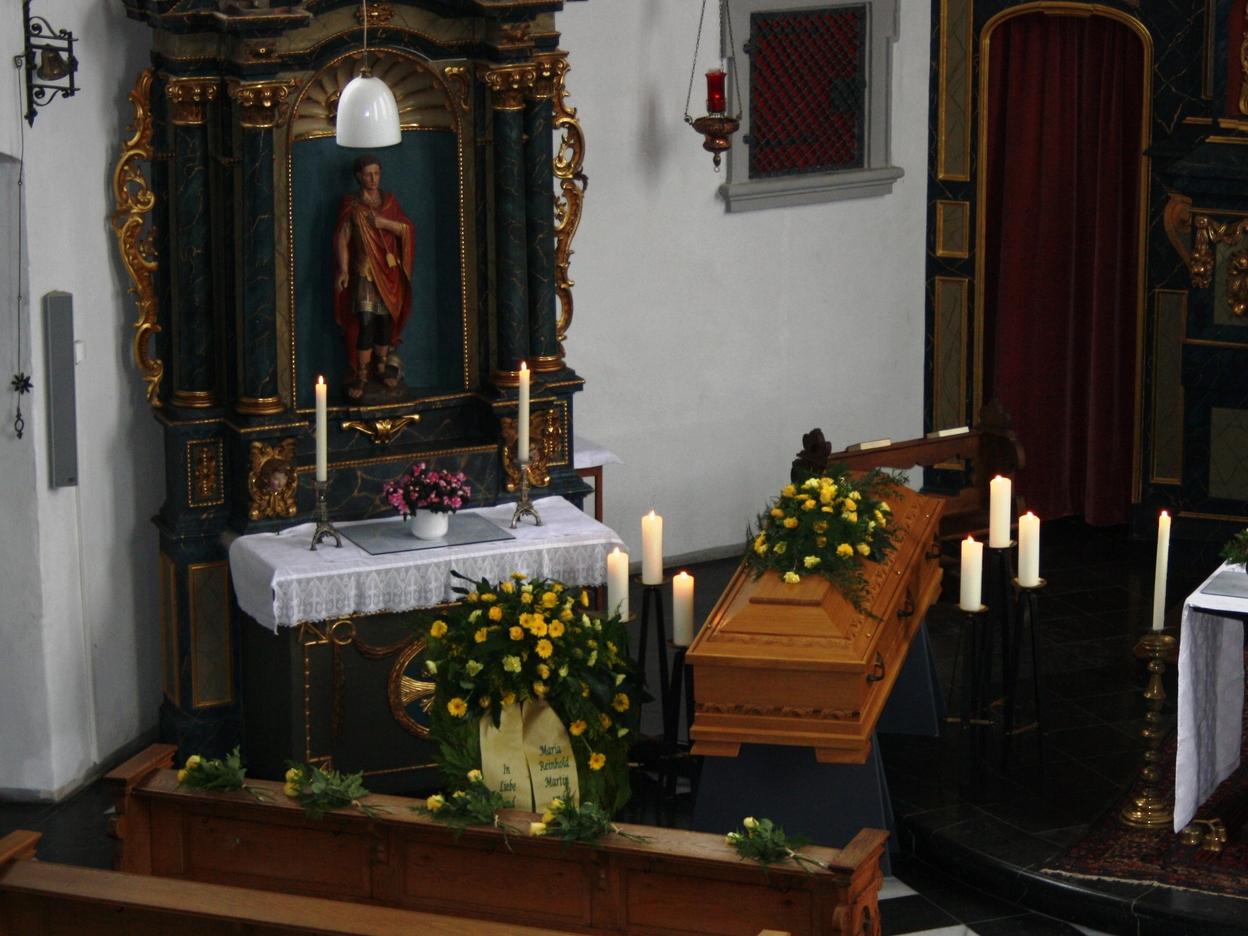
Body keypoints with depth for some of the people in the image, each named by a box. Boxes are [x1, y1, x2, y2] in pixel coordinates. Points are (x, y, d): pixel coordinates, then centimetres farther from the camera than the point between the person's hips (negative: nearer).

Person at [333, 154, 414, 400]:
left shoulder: (389, 201, 11)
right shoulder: (351, 205, 0)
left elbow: (406, 229, 5)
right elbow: (342, 238, -7)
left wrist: (385, 223, -14)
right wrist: (343, 270, -18)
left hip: (390, 271, 4)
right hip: (364, 271, -4)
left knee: (386, 320, 6)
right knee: (365, 322, -12)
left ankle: (381, 368, 22)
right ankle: (360, 376, -7)